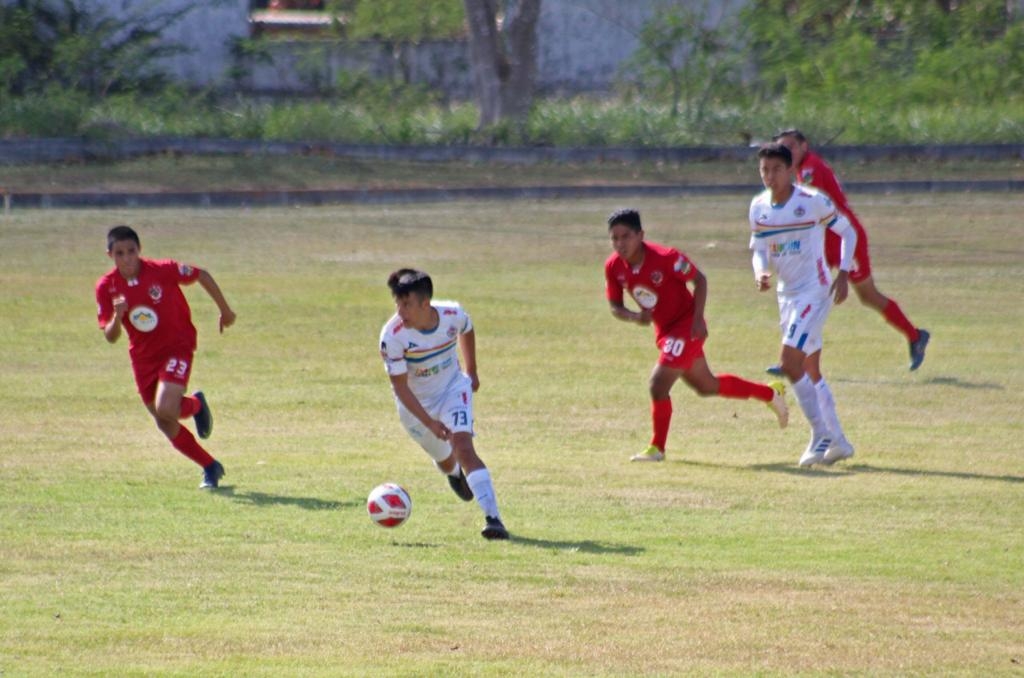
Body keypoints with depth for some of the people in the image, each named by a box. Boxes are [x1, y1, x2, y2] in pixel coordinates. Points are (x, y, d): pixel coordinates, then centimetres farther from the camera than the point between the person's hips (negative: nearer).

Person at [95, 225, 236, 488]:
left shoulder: (163, 270, -19)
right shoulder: (106, 287, -10)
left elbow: (202, 276, -2)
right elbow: (110, 337, -8)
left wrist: (225, 311, 7)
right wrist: (117, 318, -31)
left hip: (177, 346, -4)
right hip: (142, 356, 4)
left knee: (165, 410, -24)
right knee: (166, 426, 7)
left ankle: (196, 405, 11)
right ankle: (211, 467, 26)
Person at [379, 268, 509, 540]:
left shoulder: (453, 314, -21)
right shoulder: (392, 336, -29)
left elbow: (467, 331, 7)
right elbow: (400, 386, -24)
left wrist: (472, 372, 16)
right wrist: (430, 422, -33)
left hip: (454, 388, 0)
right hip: (416, 404, 0)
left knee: (464, 449, -21)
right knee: (445, 460, 15)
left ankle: (493, 518, -29)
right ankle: (455, 474, 55)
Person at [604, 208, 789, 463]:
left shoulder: (665, 258, -26)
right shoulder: (614, 267, -11)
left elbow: (699, 279, -14)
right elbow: (614, 306, 0)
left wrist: (697, 318, -21)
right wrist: (635, 317, -21)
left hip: (687, 326, -7)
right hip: (664, 330, 7)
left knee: (659, 383, -18)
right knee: (706, 386, 22)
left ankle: (657, 448, 0)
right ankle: (771, 393, 42)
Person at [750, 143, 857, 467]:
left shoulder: (813, 201, -13)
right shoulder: (759, 207, 4)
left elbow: (847, 231, -4)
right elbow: (759, 249, 12)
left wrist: (843, 275, -13)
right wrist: (761, 273, -11)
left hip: (815, 291, -7)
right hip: (787, 294, 7)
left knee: (789, 363, -18)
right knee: (811, 371, 12)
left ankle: (821, 436, -9)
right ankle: (838, 442, 22)